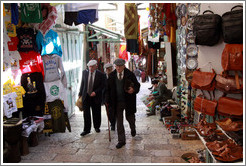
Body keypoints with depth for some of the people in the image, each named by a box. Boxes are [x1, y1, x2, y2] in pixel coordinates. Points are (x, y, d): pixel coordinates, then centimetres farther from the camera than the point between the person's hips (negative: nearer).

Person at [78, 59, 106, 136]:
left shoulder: (101, 74, -8)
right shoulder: (85, 72, 3)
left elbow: (102, 86, -5)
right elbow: (82, 83, 11)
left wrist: (95, 92, -18)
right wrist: (80, 94, 11)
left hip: (95, 97, -2)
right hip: (86, 96, 2)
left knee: (96, 113, 10)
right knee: (86, 113, 1)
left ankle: (97, 127, 31)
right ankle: (87, 129, 12)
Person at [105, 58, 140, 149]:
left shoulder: (130, 74, -5)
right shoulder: (111, 75, 1)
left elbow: (137, 85, 1)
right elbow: (108, 88, 6)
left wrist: (134, 89, -22)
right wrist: (108, 100, -2)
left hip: (128, 101, -1)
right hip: (117, 102, 2)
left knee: (130, 117, 15)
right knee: (119, 121, 3)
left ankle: (133, 129, 50)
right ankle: (121, 140, 14)